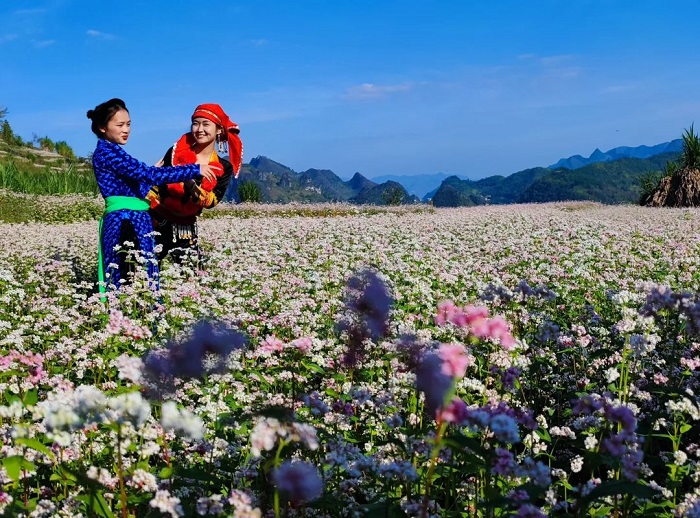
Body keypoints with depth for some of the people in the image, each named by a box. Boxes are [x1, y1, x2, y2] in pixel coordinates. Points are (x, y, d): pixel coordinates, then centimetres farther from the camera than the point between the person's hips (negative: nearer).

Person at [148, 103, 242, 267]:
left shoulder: (224, 169, -1)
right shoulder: (177, 152, -4)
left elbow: (212, 201, -11)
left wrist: (194, 189, -31)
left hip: (185, 227, 1)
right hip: (157, 220, -1)